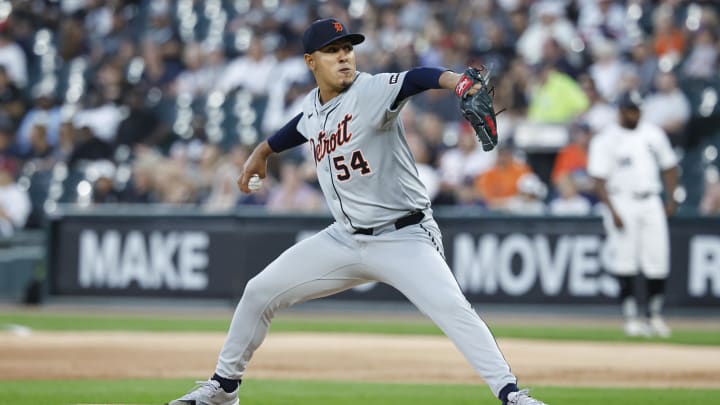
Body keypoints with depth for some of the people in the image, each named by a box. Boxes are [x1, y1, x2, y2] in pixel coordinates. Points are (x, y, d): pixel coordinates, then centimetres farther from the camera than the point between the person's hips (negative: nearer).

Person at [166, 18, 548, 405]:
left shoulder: (371, 91, -17)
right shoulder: (312, 106, 3)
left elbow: (417, 78, -38)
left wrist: (458, 82, -57)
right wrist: (263, 150, 34)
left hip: (404, 238, -7)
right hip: (344, 239, 7)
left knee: (453, 310, -27)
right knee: (259, 292, 8)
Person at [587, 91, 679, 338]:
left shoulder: (654, 134, 12)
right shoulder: (605, 141, -3)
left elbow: (669, 167, 19)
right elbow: (599, 179, -8)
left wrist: (671, 199, 8)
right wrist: (613, 211, -17)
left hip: (651, 204, 4)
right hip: (622, 204, -4)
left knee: (657, 261, -1)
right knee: (625, 261, -7)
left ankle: (655, 315, 12)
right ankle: (631, 318, -3)